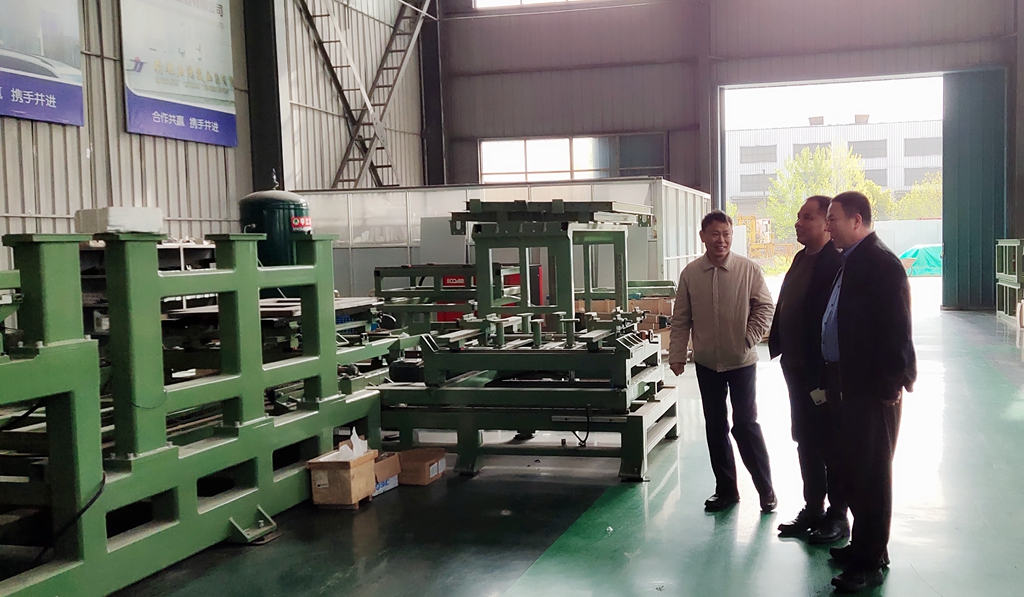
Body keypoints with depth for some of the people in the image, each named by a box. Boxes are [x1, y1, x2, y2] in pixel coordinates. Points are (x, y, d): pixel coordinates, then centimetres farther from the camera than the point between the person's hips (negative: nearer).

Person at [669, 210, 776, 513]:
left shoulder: (749, 269, -9)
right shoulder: (690, 274, -2)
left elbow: (765, 307, -3)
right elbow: (681, 320, 2)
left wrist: (749, 339, -12)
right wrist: (677, 356, -2)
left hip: (742, 361, -3)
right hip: (707, 363, 3)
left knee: (746, 424, 1)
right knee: (716, 427, 11)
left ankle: (766, 489, 16)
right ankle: (725, 489, 24)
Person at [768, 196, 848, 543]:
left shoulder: (837, 263, -18)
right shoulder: (802, 259, 11)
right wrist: (780, 349, 9)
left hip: (824, 371, -9)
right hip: (797, 368, 9)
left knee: (829, 444, 4)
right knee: (806, 441, 16)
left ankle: (837, 516, 17)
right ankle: (813, 509, 28)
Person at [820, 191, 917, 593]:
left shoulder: (881, 263, -16)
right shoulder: (851, 262, 13)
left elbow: (897, 327, -20)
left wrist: (893, 382, -19)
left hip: (874, 389, -9)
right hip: (851, 386, 9)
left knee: (870, 473, 0)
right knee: (852, 468, 17)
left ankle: (870, 563, 10)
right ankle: (863, 544, 31)